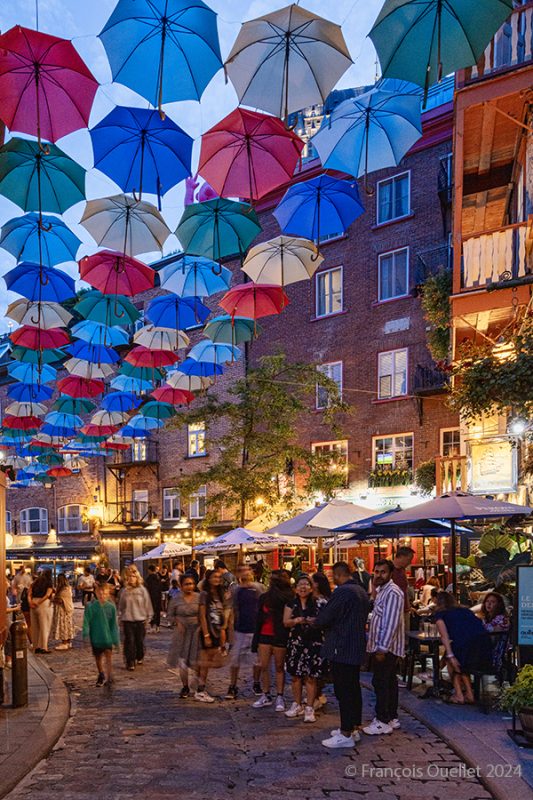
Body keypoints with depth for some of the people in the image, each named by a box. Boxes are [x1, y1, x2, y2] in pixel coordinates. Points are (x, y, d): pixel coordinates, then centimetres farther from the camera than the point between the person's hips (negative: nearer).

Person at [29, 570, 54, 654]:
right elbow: (48, 595, -14)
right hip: (44, 603, -5)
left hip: (34, 603, 5)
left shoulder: (35, 583, 15)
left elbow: (29, 593, 4)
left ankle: (36, 647, 15)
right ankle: (43, 647, -2)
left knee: (35, 626, 11)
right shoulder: (49, 583, 0)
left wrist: (30, 602, -7)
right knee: (44, 626, 1)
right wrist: (39, 603, -13)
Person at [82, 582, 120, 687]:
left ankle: (109, 677, -9)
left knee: (108, 655, -13)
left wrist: (115, 639, 3)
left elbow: (114, 624, 2)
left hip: (107, 637, -1)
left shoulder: (111, 607, -5)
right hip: (96, 636, 1)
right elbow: (86, 621, -7)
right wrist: (85, 634, -21)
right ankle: (101, 675, 34)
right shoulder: (91, 606, -8)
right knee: (98, 658, 15)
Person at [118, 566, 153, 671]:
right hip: (127, 620, 0)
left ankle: (140, 657, 33)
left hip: (140, 619, 0)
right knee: (129, 641, -2)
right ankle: (130, 662, 3)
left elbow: (147, 604, 2)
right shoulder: (124, 591, 1)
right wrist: (121, 616, 7)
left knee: (140, 640, 10)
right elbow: (120, 605, 9)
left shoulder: (142, 590, -2)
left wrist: (148, 617, 2)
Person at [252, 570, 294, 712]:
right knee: (263, 667, 6)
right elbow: (259, 619, 12)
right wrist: (256, 639, 10)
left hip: (279, 637, -5)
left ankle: (279, 697, 13)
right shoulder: (264, 598, 9)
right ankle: (266, 695, 17)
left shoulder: (288, 599, -8)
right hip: (264, 635, 5)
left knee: (279, 667, 5)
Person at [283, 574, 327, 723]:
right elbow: (285, 622, 2)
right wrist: (296, 620, -16)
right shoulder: (291, 604, 8)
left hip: (314, 643, -3)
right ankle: (297, 705, 23)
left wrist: (316, 621, -20)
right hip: (295, 643, 3)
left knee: (311, 677, -2)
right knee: (296, 676, 9)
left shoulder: (319, 603, -2)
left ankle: (309, 708, 6)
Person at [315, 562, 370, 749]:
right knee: (353, 689, 15)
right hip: (356, 648, 9)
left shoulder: (342, 592, -19)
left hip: (341, 649, -9)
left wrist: (317, 620, 5)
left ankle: (346, 735, 1)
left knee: (343, 692, -4)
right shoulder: (361, 591, 11)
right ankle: (353, 728, 24)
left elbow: (323, 619, -18)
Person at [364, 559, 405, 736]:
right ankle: (392, 718, 22)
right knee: (389, 682, 14)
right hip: (381, 646, 10)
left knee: (381, 683, -6)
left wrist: (382, 648, -23)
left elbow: (391, 623, -22)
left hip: (386, 647, -10)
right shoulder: (381, 590, 15)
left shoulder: (393, 592, -17)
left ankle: (383, 722, 0)